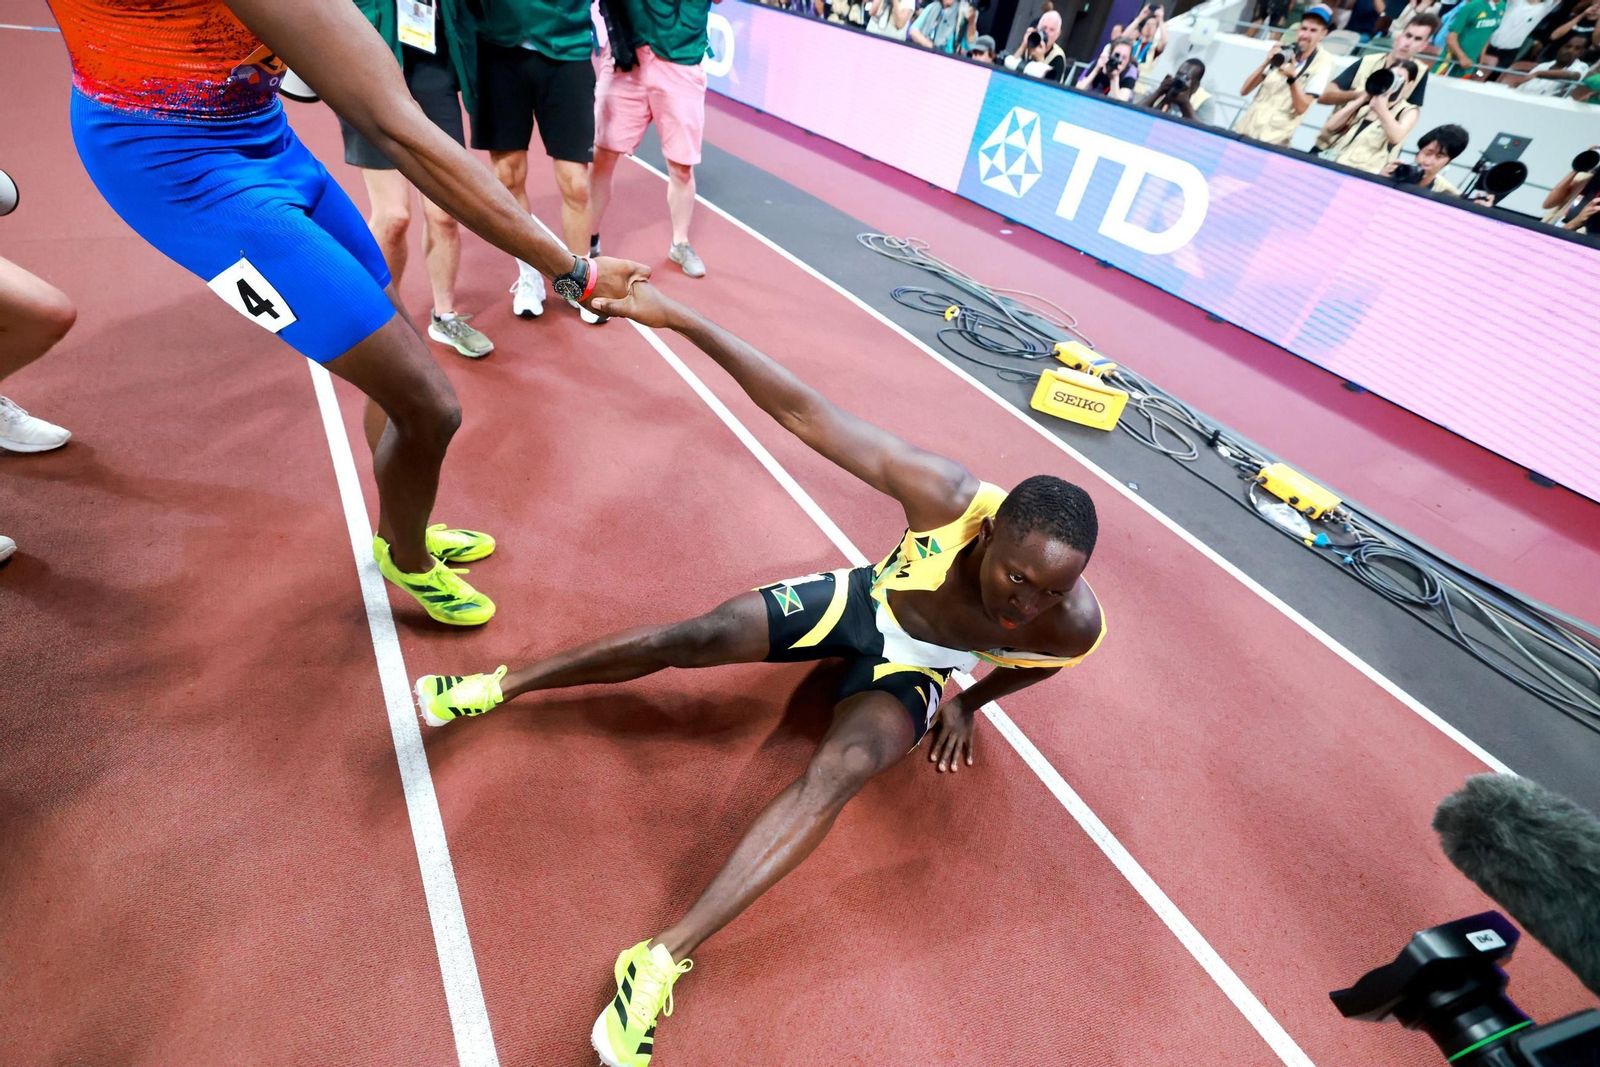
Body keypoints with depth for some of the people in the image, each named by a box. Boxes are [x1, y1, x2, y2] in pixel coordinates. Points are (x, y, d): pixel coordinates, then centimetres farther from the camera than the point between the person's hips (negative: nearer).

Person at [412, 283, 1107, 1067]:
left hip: (915, 667, 0)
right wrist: (681, 318, -37)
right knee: (698, 635, -13)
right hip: (865, 600, 1)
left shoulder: (1077, 624, -30)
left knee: (840, 770, -30)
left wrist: (968, 704, 7)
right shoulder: (948, 498, -37)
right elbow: (806, 414, -36)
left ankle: (662, 961, -23)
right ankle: (498, 688, 6)